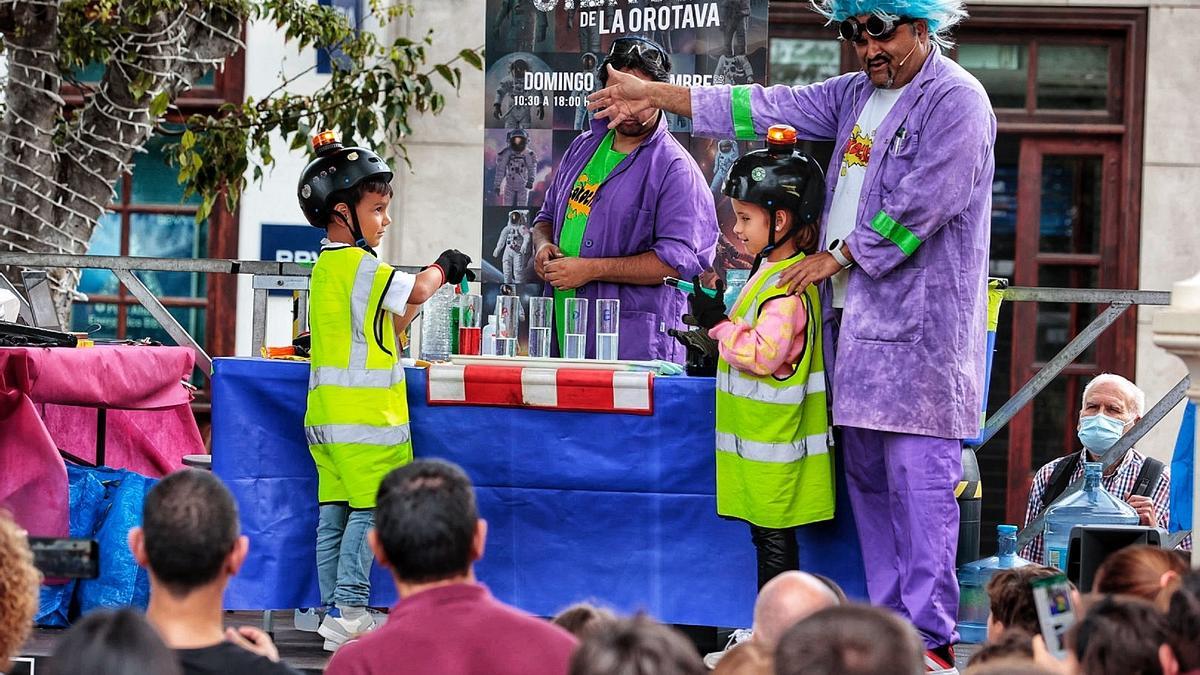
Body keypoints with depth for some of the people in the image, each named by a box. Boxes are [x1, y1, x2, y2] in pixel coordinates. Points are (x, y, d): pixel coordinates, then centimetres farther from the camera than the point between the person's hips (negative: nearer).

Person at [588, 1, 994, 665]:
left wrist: (840, 256, -7)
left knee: (919, 477, -11)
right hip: (852, 320, 8)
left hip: (918, 324, -8)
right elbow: (767, 108, 21)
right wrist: (654, 95, 20)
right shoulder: (855, 95, 18)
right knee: (865, 475, 7)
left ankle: (930, 640, -11)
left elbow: (921, 204, -14)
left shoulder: (957, 100, -7)